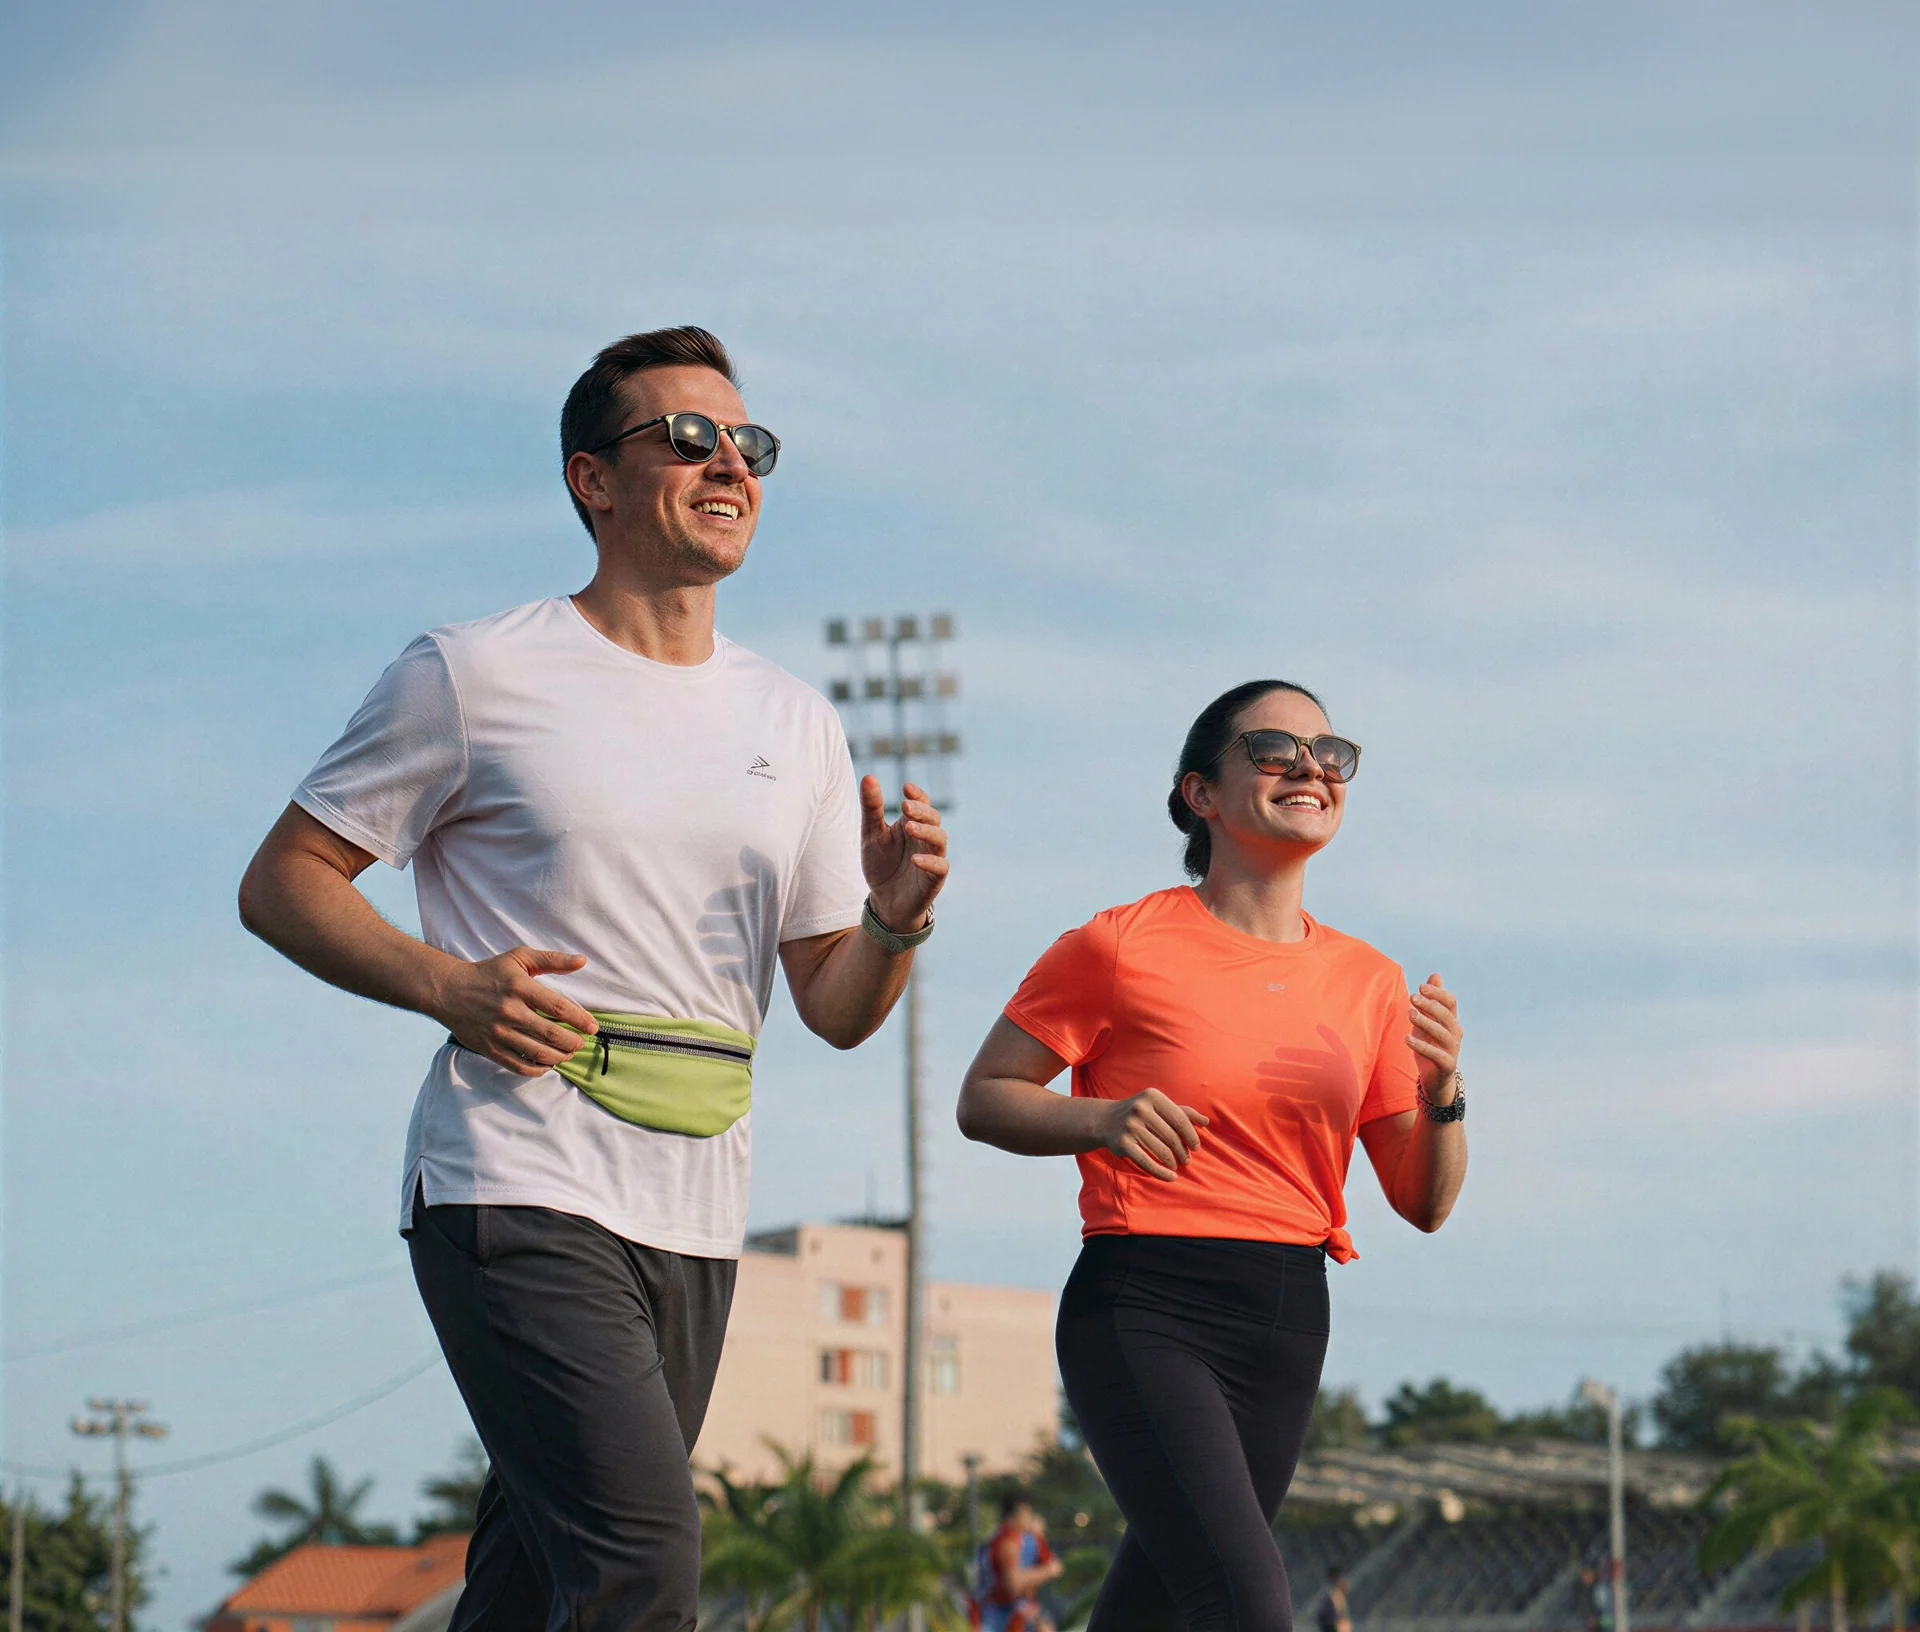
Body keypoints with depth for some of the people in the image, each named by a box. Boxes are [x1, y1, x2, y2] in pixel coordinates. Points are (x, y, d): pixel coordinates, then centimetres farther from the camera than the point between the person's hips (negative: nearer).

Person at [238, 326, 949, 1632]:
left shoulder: (796, 725, 16)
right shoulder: (476, 676, 1)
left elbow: (835, 1010, 16)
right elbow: (283, 883, 3)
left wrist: (894, 921, -7)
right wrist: (447, 987, -13)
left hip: (694, 1222, 6)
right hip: (521, 1190, -6)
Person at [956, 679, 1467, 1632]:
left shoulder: (1367, 983, 11)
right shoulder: (1123, 946, -3)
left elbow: (1424, 1203, 11)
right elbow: (984, 1098, 2)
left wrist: (1441, 1096, -10)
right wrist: (1102, 1120, -17)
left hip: (1287, 1326, 6)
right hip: (1143, 1311, -6)